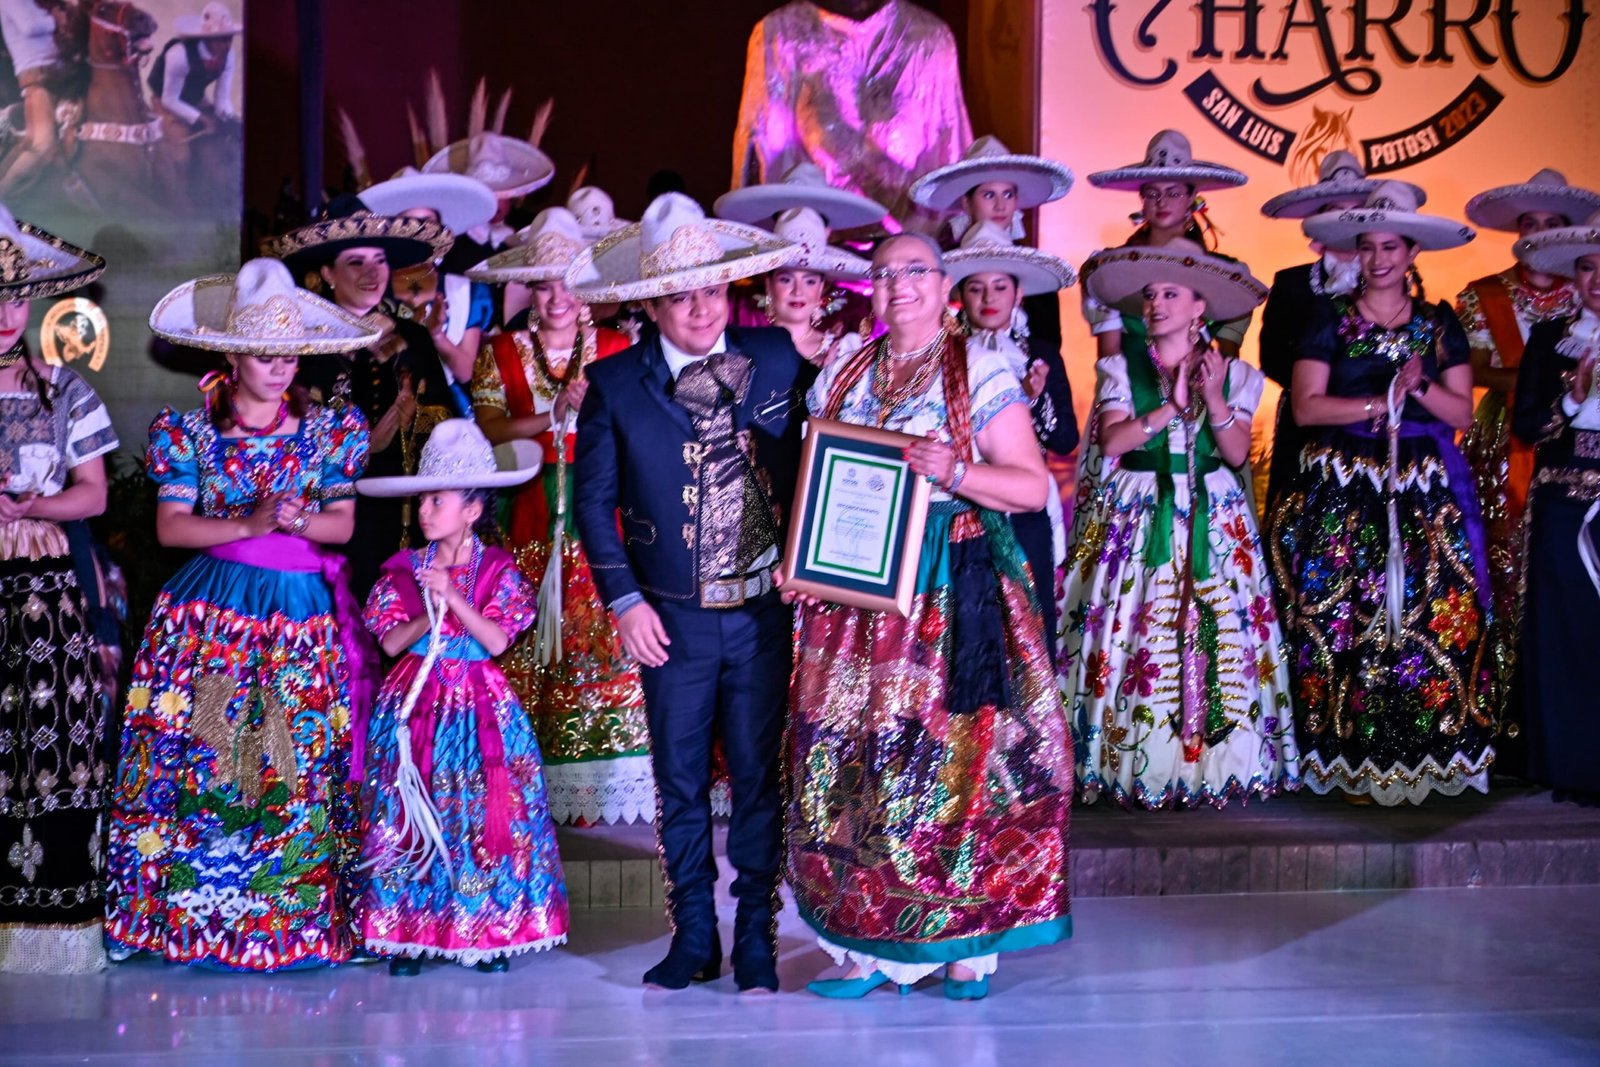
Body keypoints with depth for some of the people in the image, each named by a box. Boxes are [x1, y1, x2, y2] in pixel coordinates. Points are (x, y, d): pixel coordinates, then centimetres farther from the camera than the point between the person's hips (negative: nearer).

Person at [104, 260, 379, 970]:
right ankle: (188, 910, 4)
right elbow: (171, 525, -2)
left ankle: (294, 917, 2)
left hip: (303, 612, 1)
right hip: (211, 611, -1)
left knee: (302, 765, -4)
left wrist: (299, 519, -15)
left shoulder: (327, 430, 9)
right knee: (197, 760, -5)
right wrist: (248, 525, -14)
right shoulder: (190, 429, 5)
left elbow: (343, 523, 5)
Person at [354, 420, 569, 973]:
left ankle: (489, 931, 5)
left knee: (482, 816, -4)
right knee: (409, 817, -2)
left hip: (479, 707, -1)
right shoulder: (404, 568, 5)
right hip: (414, 705, 1)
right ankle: (407, 933, 6)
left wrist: (453, 598, -18)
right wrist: (429, 616, -17)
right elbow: (390, 642, -1)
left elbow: (497, 640, -10)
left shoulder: (498, 569, 0)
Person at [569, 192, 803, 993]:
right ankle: (693, 937, 19)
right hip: (672, 618, 0)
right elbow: (594, 499, 1)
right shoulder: (615, 384, -2)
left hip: (764, 610, 0)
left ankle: (755, 939, 16)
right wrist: (624, 601, -4)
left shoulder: (778, 359, 0)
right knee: (680, 782, 8)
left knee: (758, 776, 5)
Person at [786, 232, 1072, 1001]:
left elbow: (1033, 486, -4)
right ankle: (868, 947, 8)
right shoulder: (841, 379, 15)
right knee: (849, 757, 0)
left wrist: (957, 472, -20)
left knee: (955, 756, -6)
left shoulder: (981, 375, 1)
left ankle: (966, 947, 4)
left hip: (952, 590, -4)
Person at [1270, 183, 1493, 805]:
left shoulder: (1440, 326, 12)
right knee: (1347, 620, -7)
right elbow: (1306, 405, -5)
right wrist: (1381, 404, -11)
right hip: (1342, 497, -2)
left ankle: (1422, 759, 2)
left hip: (1425, 497, 2)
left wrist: (1421, 387, -11)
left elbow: (1461, 412, 6)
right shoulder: (1331, 321, 5)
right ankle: (1353, 764, -1)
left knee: (1428, 619, -5)